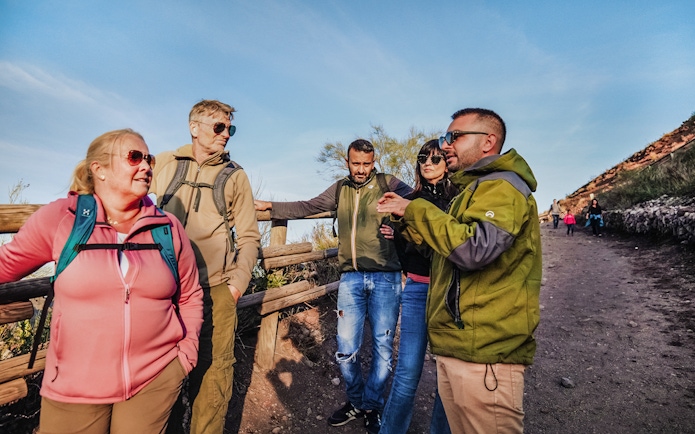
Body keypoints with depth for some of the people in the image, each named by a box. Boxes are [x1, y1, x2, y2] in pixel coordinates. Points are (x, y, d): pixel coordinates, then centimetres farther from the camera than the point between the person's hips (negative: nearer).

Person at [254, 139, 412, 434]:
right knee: (346, 350, 6)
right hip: (351, 278, 3)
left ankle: (372, 406, 33)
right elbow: (307, 207, 12)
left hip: (384, 277, -2)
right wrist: (270, 206, 8)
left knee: (382, 347, 8)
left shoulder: (387, 184, 1)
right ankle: (355, 402, 34)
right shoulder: (340, 189, 11)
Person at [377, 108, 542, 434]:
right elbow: (444, 248, 23)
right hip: (451, 347, 10)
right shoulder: (473, 190, 21)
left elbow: (475, 248, -29)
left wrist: (416, 210, -18)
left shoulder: (502, 187, -12)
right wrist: (406, 217, 11)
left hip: (483, 355, -10)